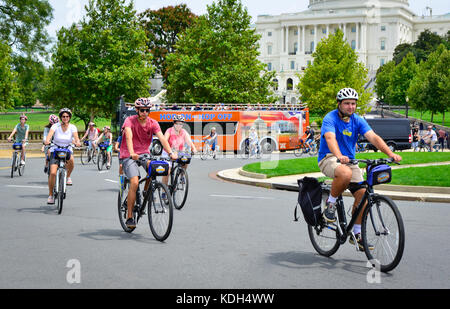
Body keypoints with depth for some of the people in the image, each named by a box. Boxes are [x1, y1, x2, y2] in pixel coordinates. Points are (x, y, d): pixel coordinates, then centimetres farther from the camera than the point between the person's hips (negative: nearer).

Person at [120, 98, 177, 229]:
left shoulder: (153, 123, -2)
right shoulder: (130, 121, -12)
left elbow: (162, 138, -15)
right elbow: (129, 137, -29)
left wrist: (171, 153, -31)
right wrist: (132, 153, -47)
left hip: (144, 154, 4)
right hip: (129, 156, -4)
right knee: (134, 182, -22)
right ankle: (129, 217, -12)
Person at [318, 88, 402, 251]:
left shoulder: (357, 120, 1)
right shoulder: (330, 118, -14)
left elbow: (373, 137, -10)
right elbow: (330, 138, -32)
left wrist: (390, 153, -26)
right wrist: (339, 156, -52)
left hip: (349, 160, 6)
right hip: (329, 158, -6)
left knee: (363, 193, -10)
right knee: (346, 174, -39)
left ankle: (356, 234, 6)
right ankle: (330, 204, -12)